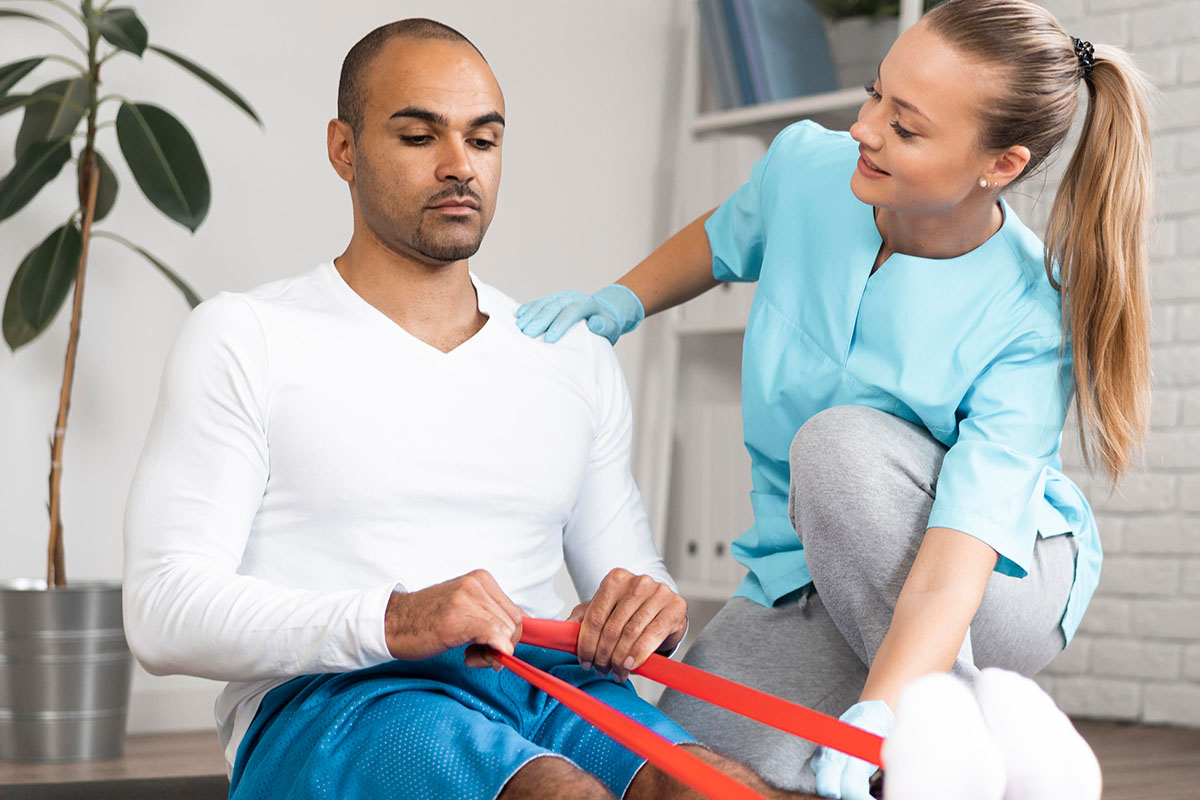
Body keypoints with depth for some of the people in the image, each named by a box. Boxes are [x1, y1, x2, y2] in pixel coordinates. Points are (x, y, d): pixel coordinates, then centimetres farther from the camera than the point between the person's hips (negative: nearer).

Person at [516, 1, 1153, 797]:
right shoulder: (805, 166, -13)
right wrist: (620, 301, -2)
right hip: (803, 583, 4)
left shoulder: (1029, 322, -27)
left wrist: (875, 720, -52)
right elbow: (721, 239, 14)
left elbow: (952, 568, -37)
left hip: (1005, 587, -4)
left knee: (844, 442, -36)